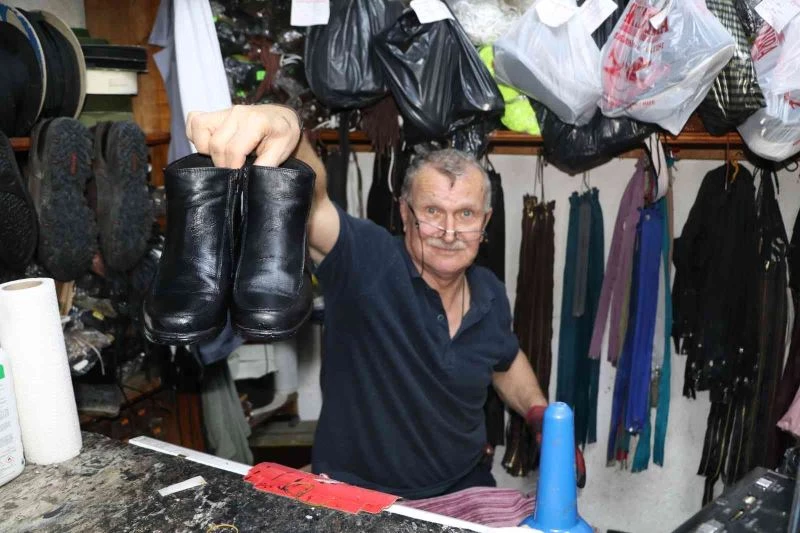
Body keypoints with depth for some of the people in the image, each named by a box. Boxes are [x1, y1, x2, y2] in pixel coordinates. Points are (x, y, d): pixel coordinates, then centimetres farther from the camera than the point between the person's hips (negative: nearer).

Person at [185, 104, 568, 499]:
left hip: (464, 490, 3)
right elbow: (307, 200, -38)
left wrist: (540, 414, 4)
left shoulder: (491, 295, -1)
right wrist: (288, 132, -57)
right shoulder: (367, 260, -19)